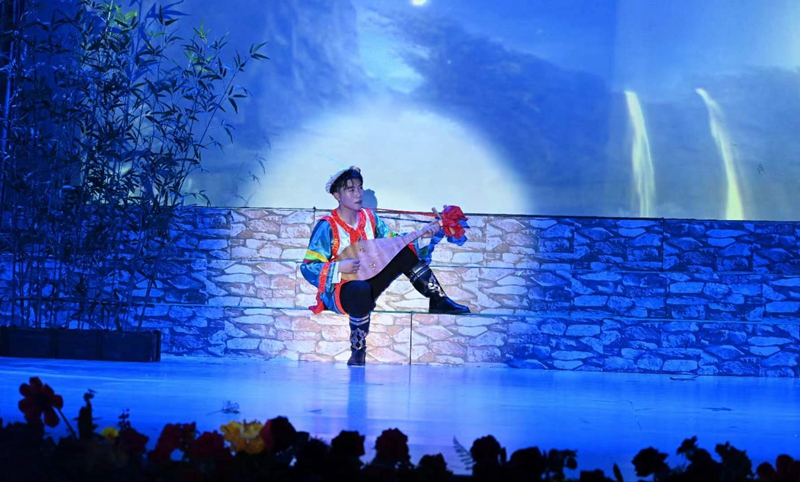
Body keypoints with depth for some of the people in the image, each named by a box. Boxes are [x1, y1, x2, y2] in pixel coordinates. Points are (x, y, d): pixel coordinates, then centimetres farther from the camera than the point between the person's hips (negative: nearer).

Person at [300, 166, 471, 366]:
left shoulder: (369, 217, 4)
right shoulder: (327, 227, -15)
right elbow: (307, 267, -17)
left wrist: (421, 235, -5)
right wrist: (339, 268, -30)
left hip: (368, 282, 6)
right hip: (340, 291, -6)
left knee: (406, 251, -9)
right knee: (361, 289, -43)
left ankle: (438, 301, -4)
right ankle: (357, 350, -23)